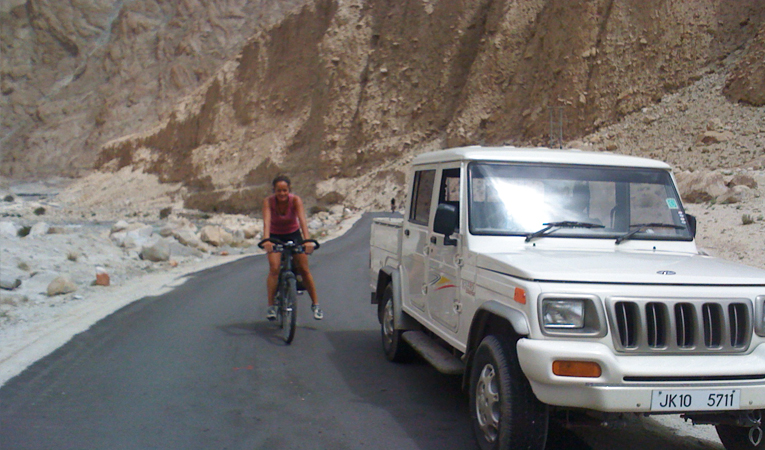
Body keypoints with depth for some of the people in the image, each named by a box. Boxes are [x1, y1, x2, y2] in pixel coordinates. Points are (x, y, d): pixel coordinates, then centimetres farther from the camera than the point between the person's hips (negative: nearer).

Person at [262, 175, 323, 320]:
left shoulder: (295, 200, -22)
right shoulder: (268, 201, -23)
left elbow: (302, 220, -35)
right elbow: (266, 221, -36)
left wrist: (307, 240, -50)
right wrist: (266, 240, -54)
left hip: (293, 234, 0)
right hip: (275, 236, 0)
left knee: (304, 270, -5)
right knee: (274, 269, -20)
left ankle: (315, 304, 9)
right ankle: (271, 307, -11)